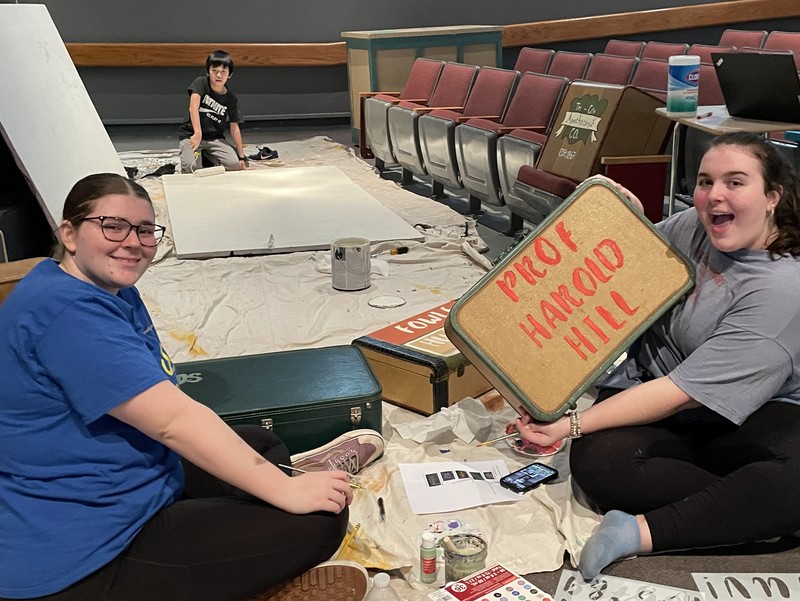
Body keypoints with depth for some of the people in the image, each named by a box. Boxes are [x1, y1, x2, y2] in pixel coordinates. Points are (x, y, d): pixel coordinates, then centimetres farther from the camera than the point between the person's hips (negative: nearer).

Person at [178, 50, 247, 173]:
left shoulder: (231, 98, -3)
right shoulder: (201, 83, -11)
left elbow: (234, 128, 0)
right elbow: (193, 107, -26)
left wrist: (241, 157, -2)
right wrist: (198, 133, -40)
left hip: (215, 137, 3)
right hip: (191, 134, -3)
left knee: (234, 164, -18)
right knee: (191, 167, -26)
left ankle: (207, 156, 10)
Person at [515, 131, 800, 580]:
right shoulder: (692, 227, 0)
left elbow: (681, 392, -23)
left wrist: (571, 424, -24)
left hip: (745, 415, -4)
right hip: (644, 385, 4)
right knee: (596, 461, -29)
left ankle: (641, 530, -34)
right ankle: (755, 515, -21)